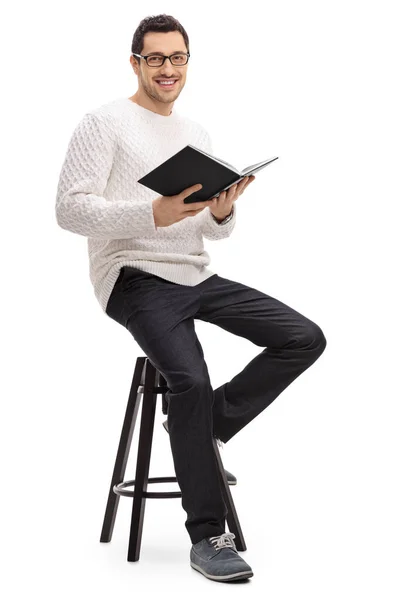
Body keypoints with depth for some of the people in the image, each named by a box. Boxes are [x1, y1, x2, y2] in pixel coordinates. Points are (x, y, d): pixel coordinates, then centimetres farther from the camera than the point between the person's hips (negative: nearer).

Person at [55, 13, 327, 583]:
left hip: (197, 275, 7)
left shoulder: (197, 132, 19)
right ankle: (208, 536, -16)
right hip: (136, 277, -7)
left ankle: (203, 429, 4)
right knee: (191, 380, -30)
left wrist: (222, 213, -5)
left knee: (305, 338, -8)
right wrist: (153, 213, -24)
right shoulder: (104, 121, -2)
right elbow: (71, 209, -12)